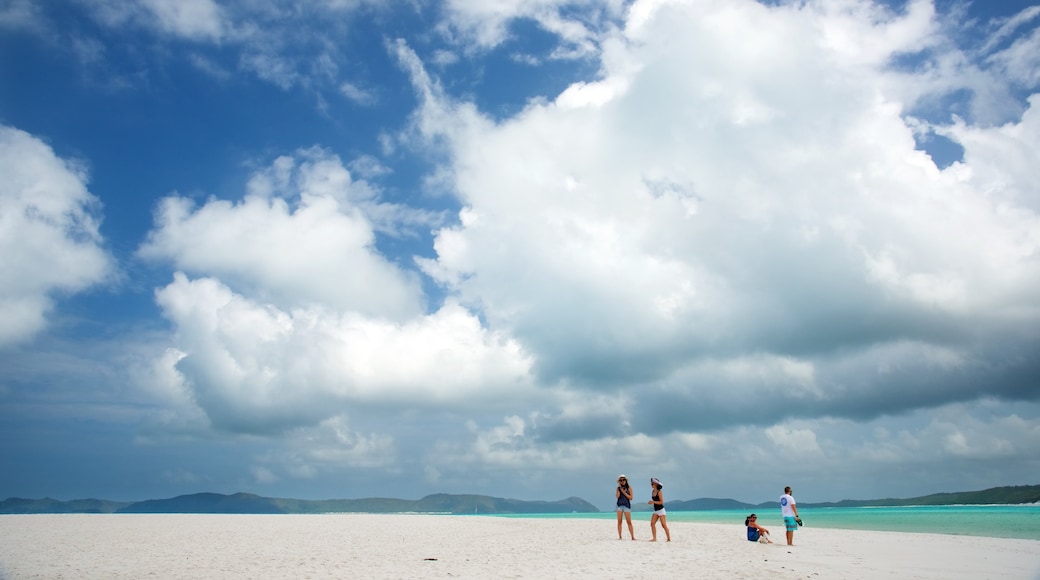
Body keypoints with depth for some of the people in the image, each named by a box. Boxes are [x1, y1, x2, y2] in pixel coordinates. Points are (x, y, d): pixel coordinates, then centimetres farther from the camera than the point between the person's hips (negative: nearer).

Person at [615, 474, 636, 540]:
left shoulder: (629, 488, 3)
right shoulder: (618, 488, 7)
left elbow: (631, 498, -3)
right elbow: (617, 496, -10)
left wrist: (624, 492, -11)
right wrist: (619, 487, -8)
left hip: (627, 505, -2)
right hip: (619, 505, 2)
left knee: (629, 522, -5)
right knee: (619, 521, 0)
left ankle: (633, 537, -4)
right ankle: (620, 536, 5)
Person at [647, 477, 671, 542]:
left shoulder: (659, 492, -13)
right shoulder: (653, 492, 8)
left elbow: (662, 502, -18)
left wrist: (653, 502, -20)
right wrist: (651, 502, 3)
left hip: (661, 510, -7)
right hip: (656, 510, 7)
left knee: (664, 525, -5)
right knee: (652, 523, -6)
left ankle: (669, 539, 4)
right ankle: (655, 538, -4)